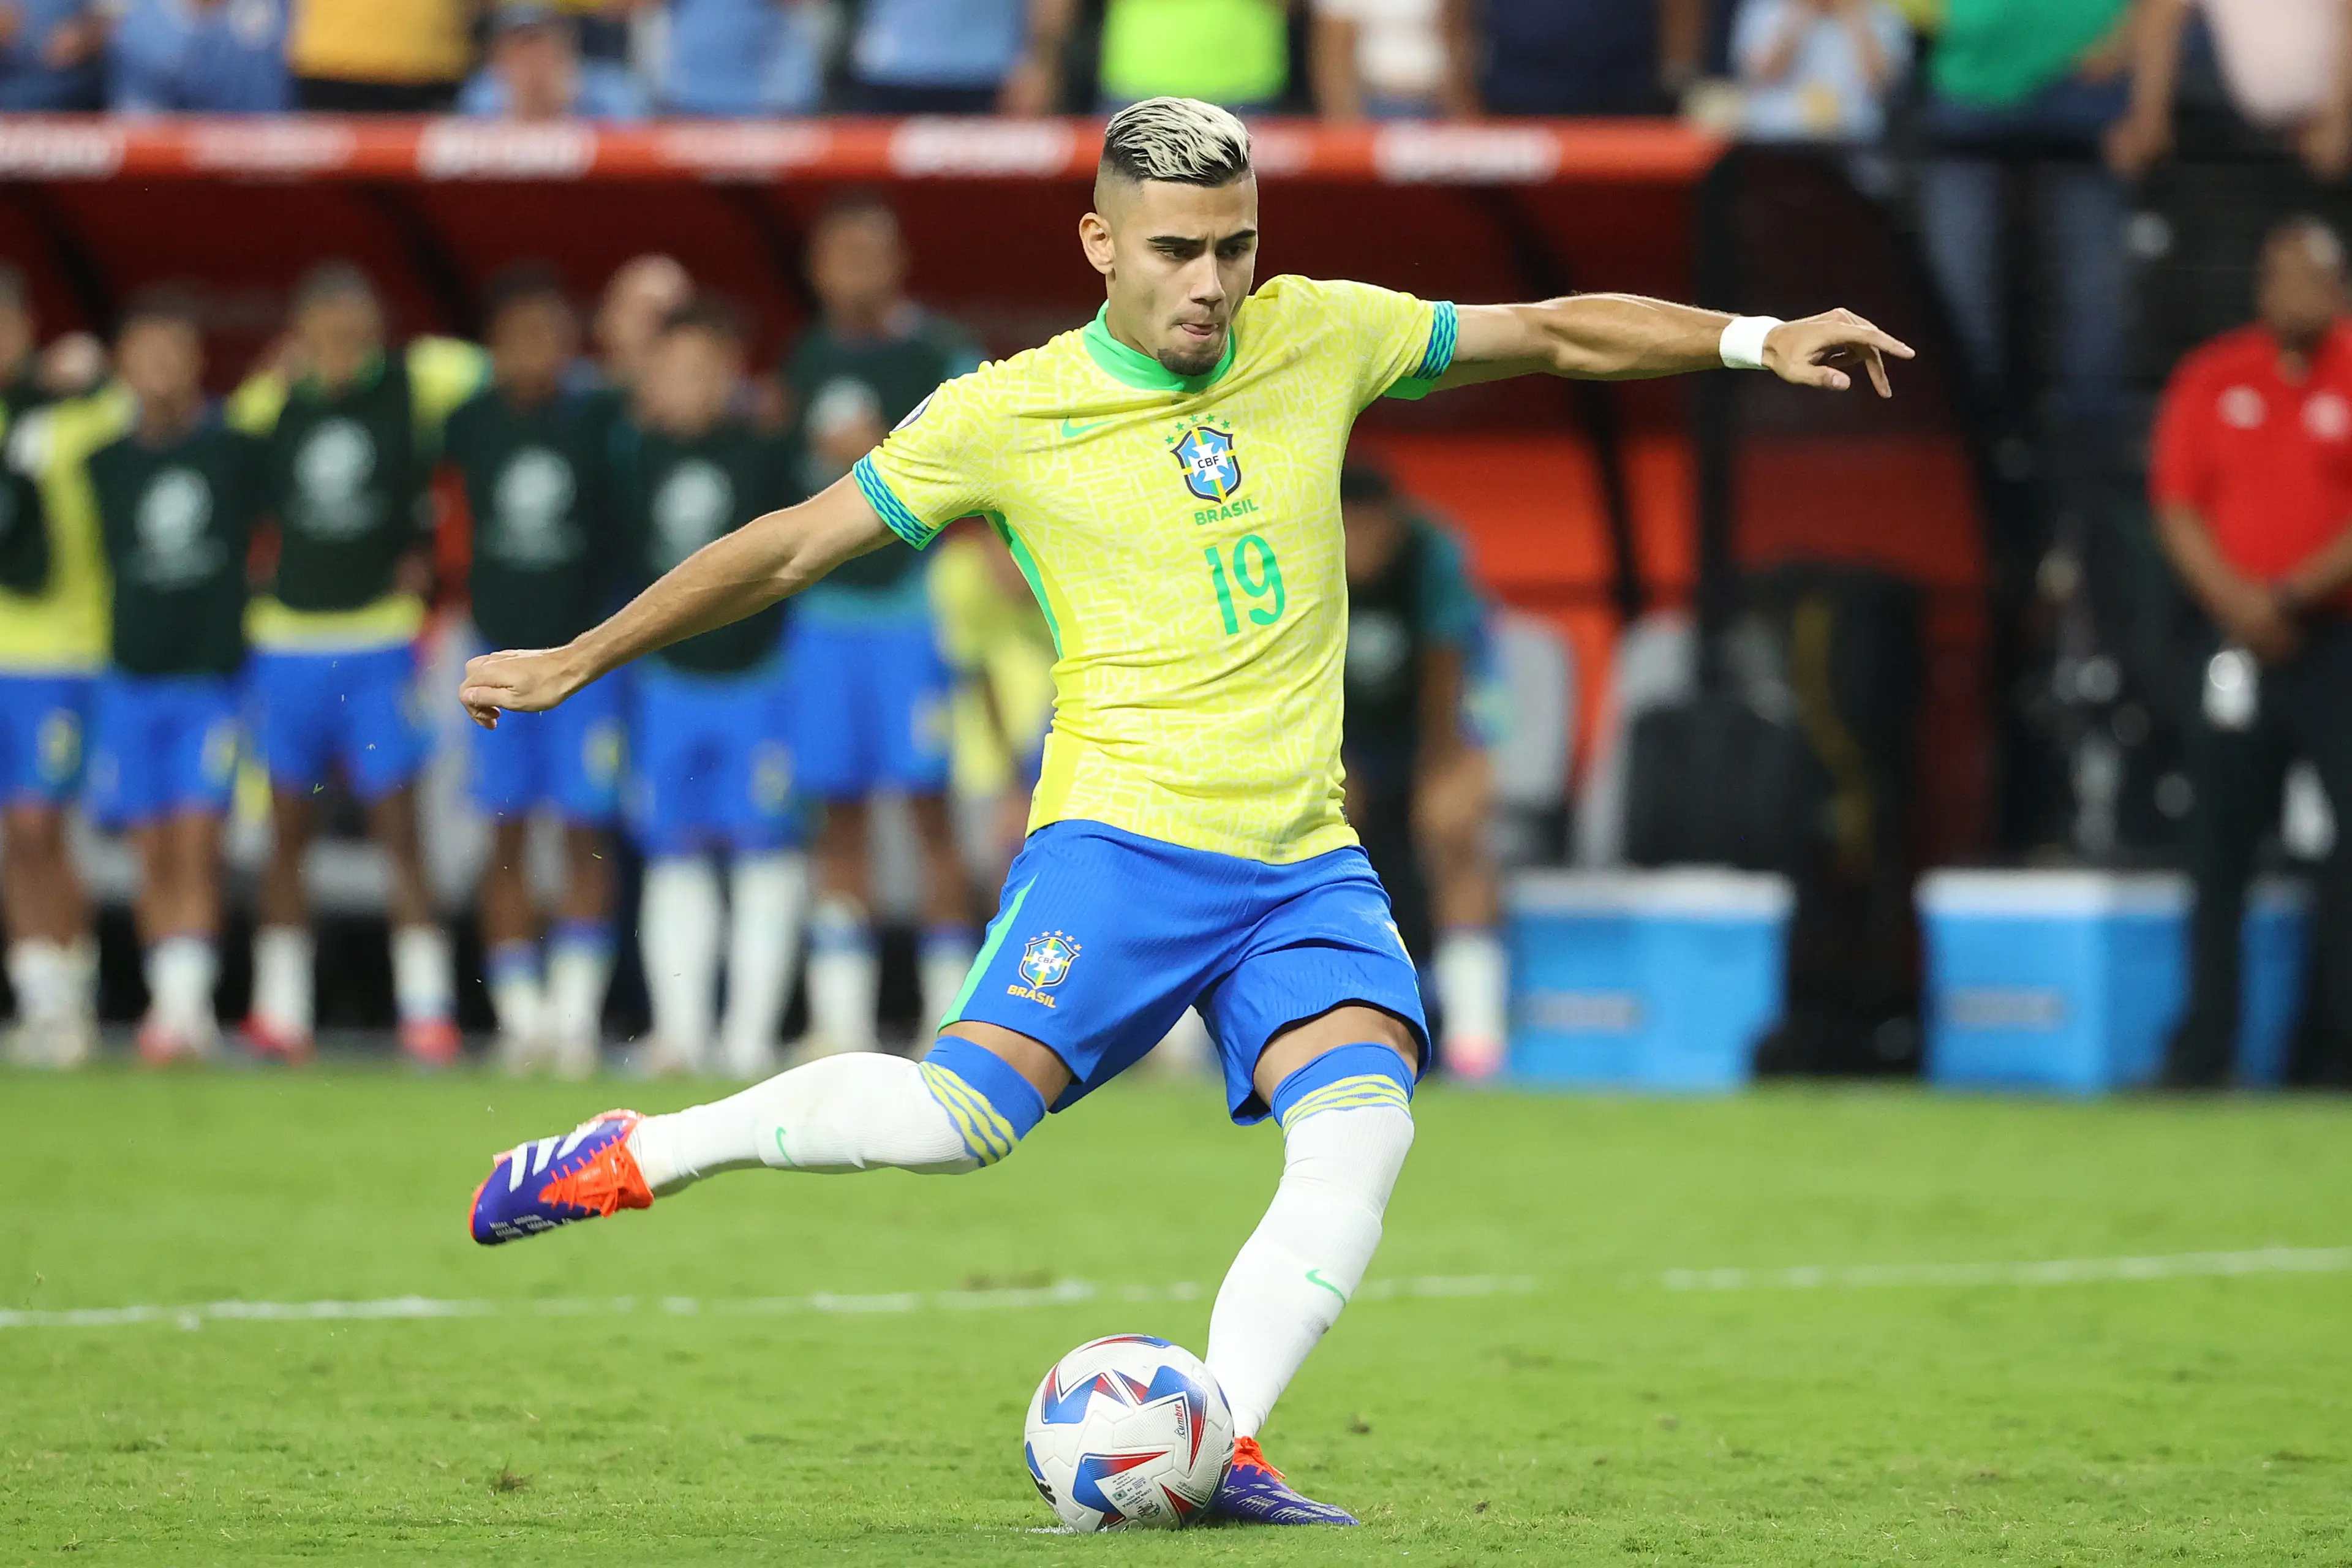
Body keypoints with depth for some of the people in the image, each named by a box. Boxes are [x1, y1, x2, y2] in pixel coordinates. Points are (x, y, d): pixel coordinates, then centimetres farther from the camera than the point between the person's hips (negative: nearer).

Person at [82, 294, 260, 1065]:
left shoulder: (237, 449, -1)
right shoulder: (106, 462, 5)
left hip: (213, 676, -2)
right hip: (133, 678, 3)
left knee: (196, 844, -11)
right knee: (154, 853, 5)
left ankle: (188, 1003, -13)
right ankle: (168, 1003, 12)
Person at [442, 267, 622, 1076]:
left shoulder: (596, 422, -6)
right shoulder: (470, 423, -2)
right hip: (502, 652, 1)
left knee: (586, 834, -3)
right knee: (507, 839, 2)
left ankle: (575, 1011, -1)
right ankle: (521, 1014, 8)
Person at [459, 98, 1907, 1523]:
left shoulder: (1321, 336, 8)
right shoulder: (1005, 413, -1)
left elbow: (1557, 331, 18)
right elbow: (792, 548, 6)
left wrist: (1754, 339, 10)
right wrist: (580, 659, 4)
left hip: (1307, 861, 4)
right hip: (1123, 833, -4)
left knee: (1362, 1126, -21)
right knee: (967, 1111, -22)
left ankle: (1218, 1452, -21)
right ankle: (631, 1156, -3)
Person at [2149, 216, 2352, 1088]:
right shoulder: (2211, 380, 10)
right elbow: (2177, 509, 6)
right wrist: (2237, 599, -9)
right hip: (2237, 643, 2)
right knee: (2221, 836, 0)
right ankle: (2203, 1045, 3)